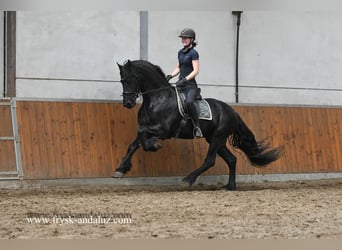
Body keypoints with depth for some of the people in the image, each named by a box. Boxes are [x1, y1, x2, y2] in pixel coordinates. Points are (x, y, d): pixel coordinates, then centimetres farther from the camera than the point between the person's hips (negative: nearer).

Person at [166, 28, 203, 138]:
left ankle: (197, 126, -25)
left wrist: (185, 79, -23)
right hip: (180, 83, 8)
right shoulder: (180, 52, 15)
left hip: (190, 84, -8)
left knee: (189, 102, -34)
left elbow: (196, 70, -13)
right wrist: (171, 75, 5)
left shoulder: (193, 53, -7)